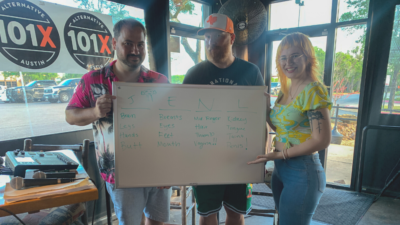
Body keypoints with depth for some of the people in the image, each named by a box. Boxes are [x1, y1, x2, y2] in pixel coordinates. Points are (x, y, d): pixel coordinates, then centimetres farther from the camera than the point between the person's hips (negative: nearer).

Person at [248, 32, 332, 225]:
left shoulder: (313, 90, -16)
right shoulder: (285, 89, 8)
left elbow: (322, 140, -20)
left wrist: (279, 154, -17)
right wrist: (266, 108, 1)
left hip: (303, 172, -8)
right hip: (280, 169, 8)